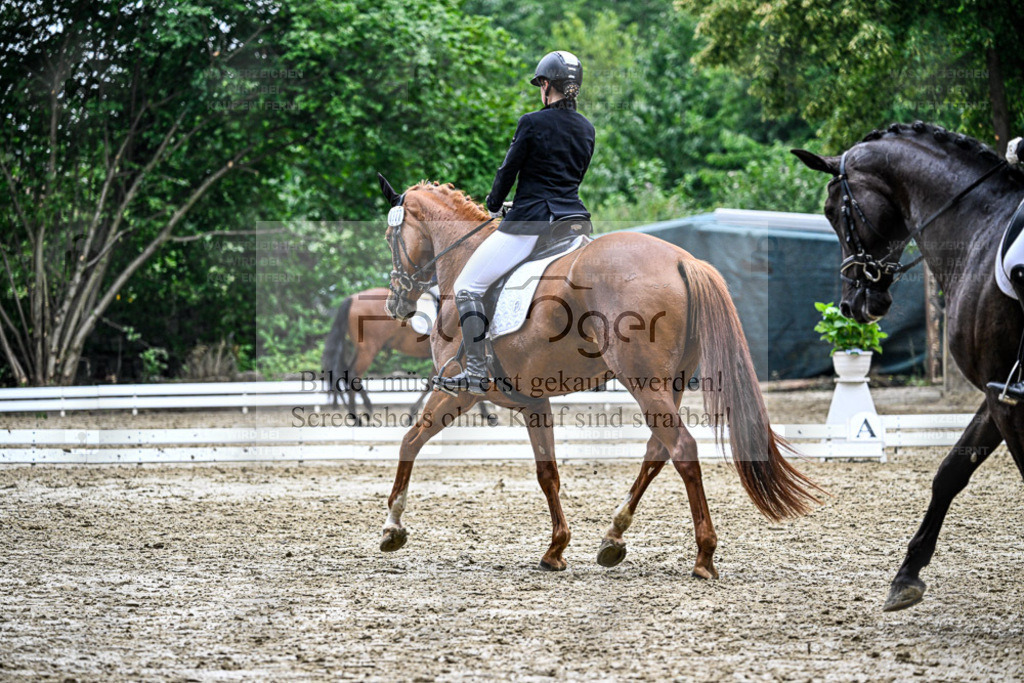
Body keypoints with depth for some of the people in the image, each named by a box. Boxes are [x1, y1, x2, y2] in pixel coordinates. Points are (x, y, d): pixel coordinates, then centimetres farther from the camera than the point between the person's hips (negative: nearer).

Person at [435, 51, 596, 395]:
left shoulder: (532, 123, -9)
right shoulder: (587, 129, 9)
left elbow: (509, 170, -3)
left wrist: (493, 205, 17)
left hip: (531, 224, -6)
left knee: (467, 287, 1)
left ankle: (477, 373, -9)